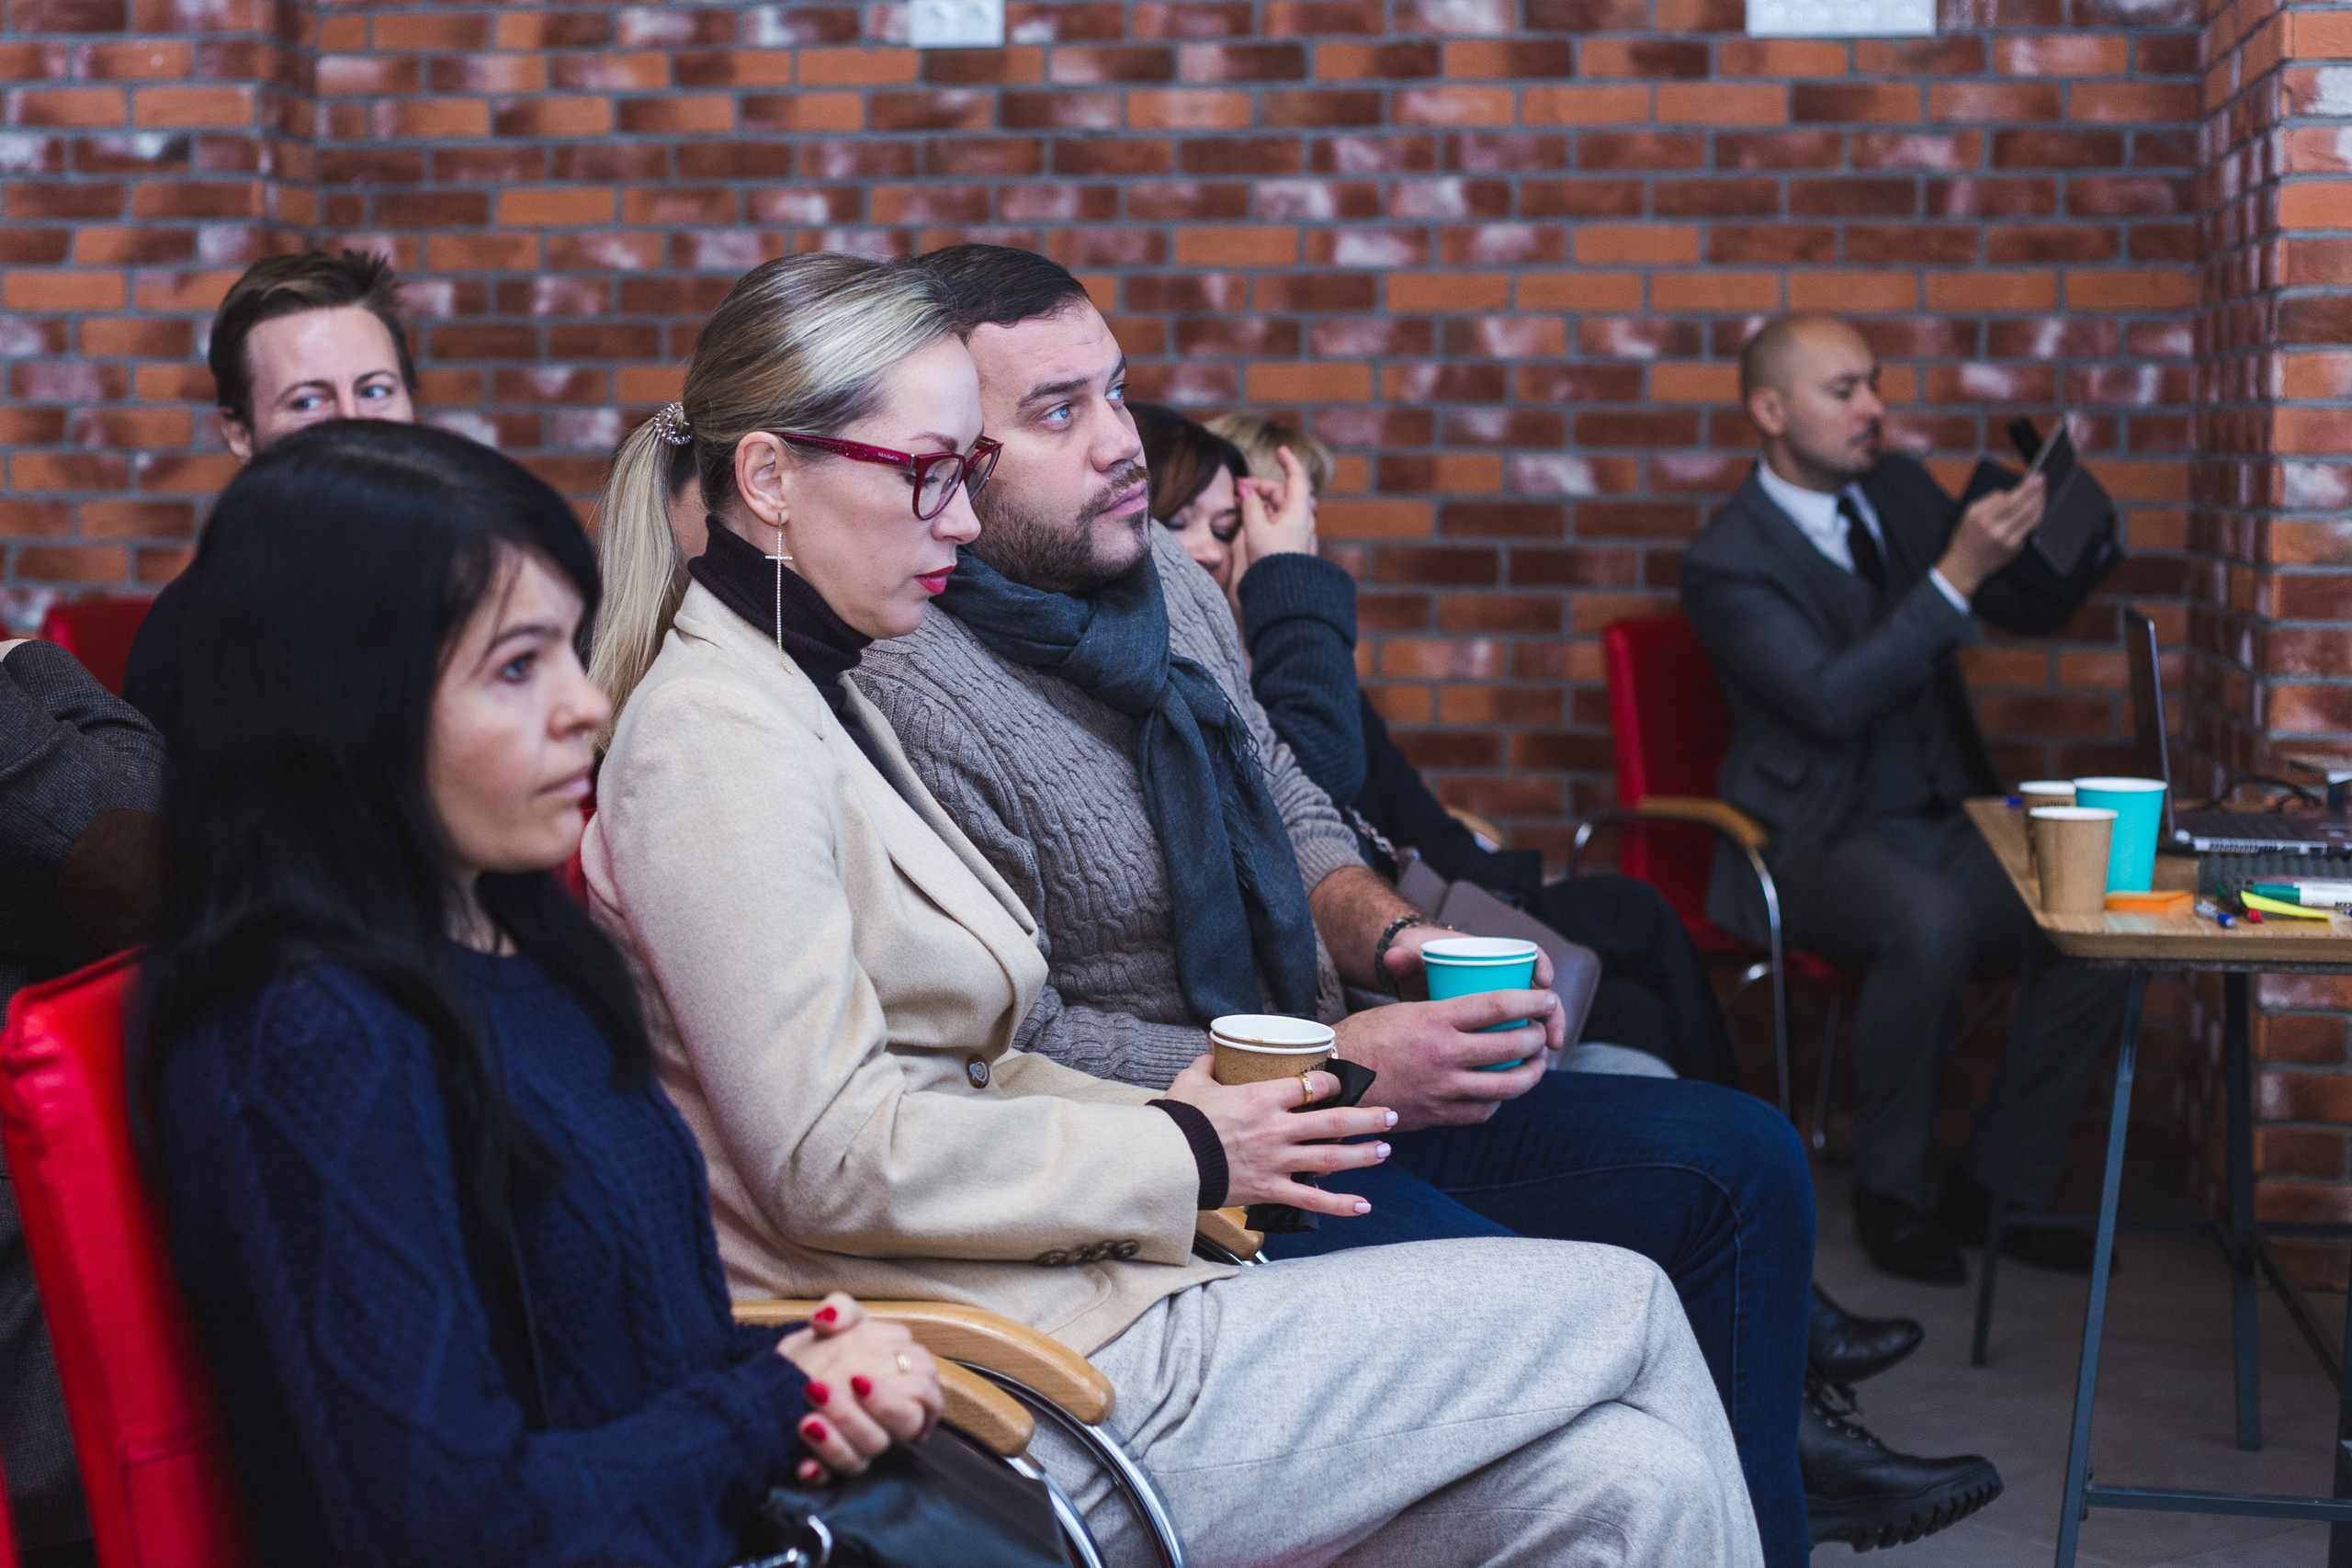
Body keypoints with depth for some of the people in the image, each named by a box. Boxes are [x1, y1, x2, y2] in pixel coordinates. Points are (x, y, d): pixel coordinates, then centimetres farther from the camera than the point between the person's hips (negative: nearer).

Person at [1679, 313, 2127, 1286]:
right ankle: (1892, 1195, -16)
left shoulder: (1900, 492, 11)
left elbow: (2027, 611, 15)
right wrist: (1955, 575, -28)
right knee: (1928, 921, -37)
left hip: (1944, 823, 7)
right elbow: (1831, 700, -22)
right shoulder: (1726, 564, -10)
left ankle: (1998, 1186, -4)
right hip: (1818, 843, -7)